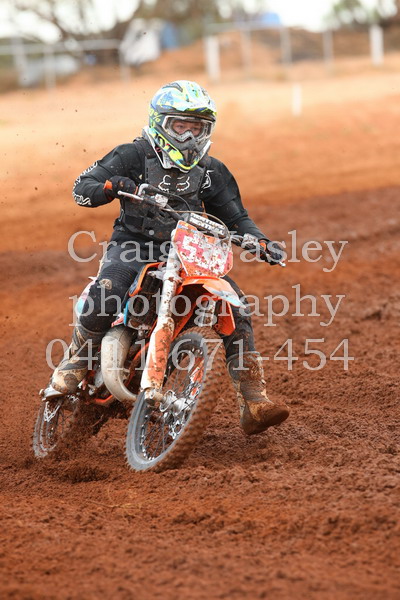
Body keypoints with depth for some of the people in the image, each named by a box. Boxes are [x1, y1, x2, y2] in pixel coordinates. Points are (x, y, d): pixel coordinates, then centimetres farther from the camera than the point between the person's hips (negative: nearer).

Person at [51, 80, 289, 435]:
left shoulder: (211, 172, 10)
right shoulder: (134, 156, 0)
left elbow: (235, 217, 15)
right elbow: (82, 188, -4)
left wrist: (262, 243, -5)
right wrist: (112, 186, -26)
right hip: (133, 246, -3)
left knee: (236, 307, -15)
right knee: (105, 294, -34)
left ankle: (254, 405, -13)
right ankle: (73, 365, -8)